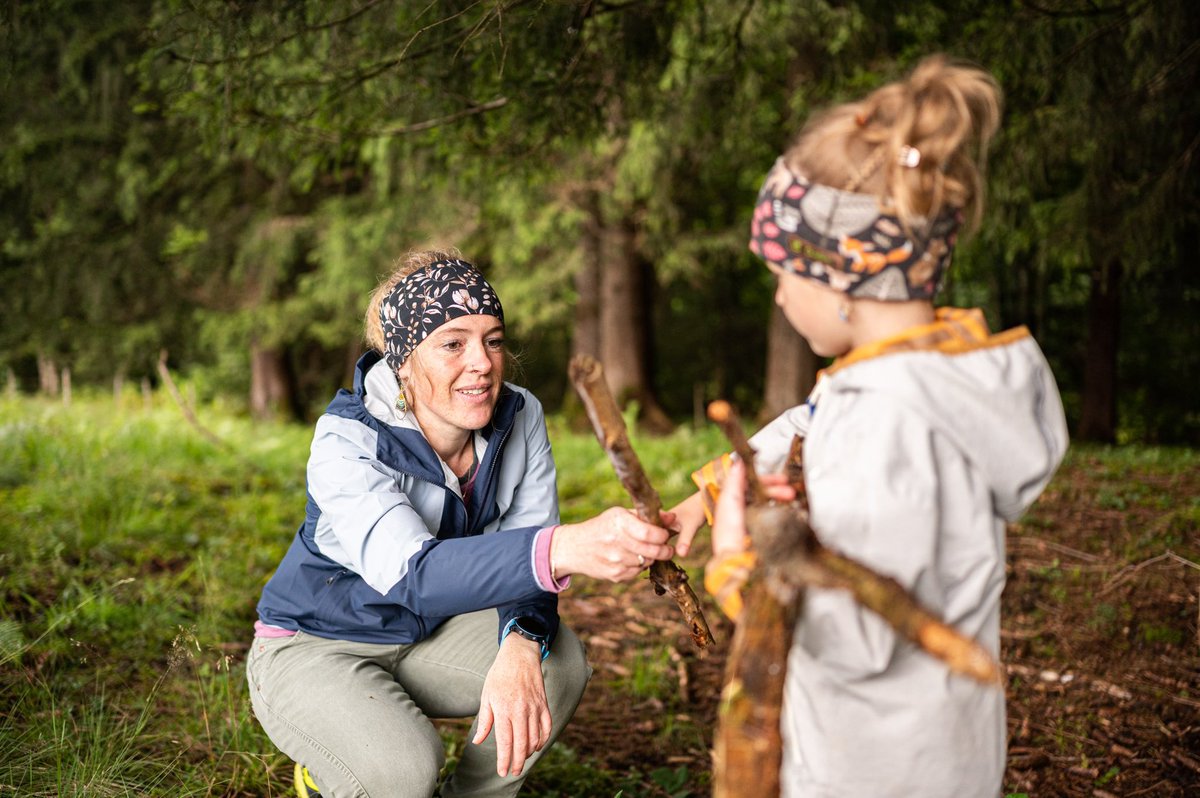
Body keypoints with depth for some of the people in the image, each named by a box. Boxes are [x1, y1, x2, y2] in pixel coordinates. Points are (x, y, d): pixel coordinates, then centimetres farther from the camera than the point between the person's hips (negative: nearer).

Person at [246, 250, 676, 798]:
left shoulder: (519, 417, -12)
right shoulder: (346, 443, -29)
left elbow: (526, 553, -15)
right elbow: (411, 572, -47)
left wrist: (520, 646, -39)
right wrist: (564, 549, -64)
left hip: (429, 634, 5)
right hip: (312, 647, -5)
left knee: (559, 662, -19)